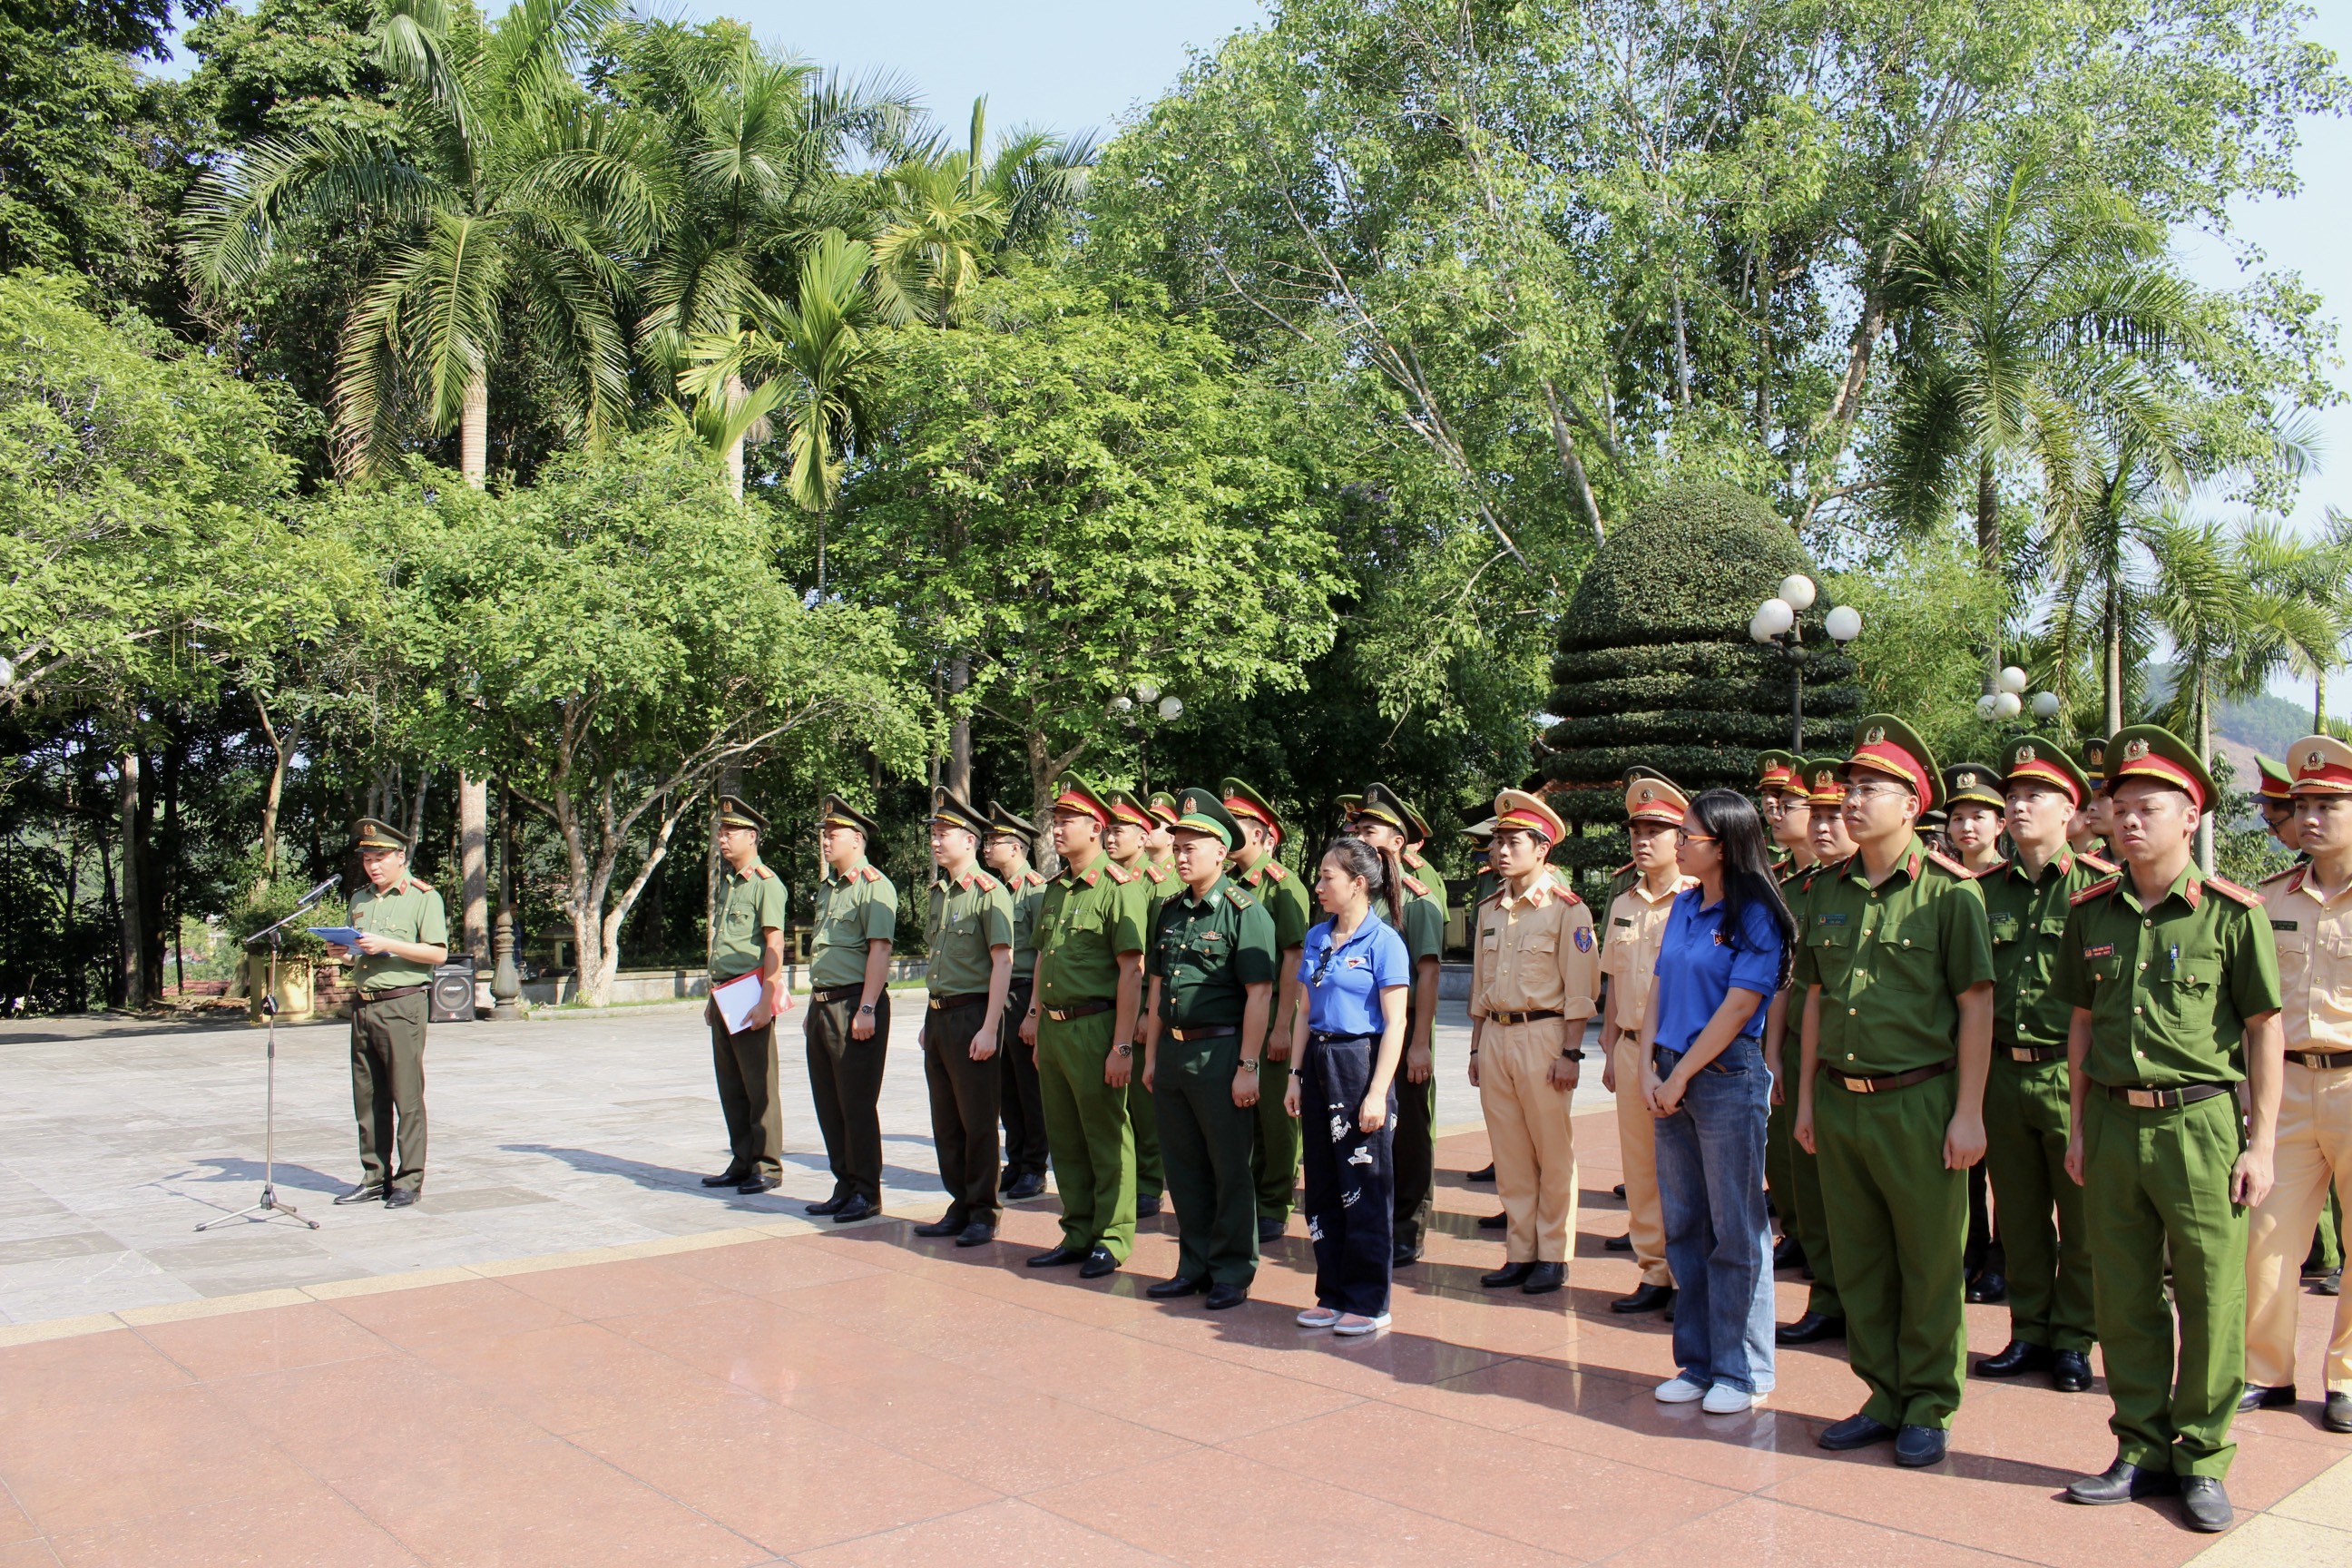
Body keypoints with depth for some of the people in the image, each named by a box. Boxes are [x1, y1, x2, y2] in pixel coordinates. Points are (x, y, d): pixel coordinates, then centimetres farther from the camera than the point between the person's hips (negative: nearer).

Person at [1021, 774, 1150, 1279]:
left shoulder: (1117, 887, -11)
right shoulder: (1055, 890, 14)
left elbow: (1131, 971, -15)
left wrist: (1122, 1047, -19)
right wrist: (1036, 1016, 18)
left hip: (1093, 1027, -8)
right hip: (1053, 1029, 8)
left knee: (1106, 1138, 3)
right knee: (1064, 1139, 14)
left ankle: (1112, 1240, 13)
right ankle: (1078, 1234, 26)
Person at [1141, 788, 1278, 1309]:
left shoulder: (1244, 911, -9)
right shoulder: (1169, 911, 12)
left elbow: (1259, 994, -13)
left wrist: (1247, 1066, -16)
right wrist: (1151, 1055, 14)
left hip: (1219, 1052, -7)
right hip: (1172, 1051, 7)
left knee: (1229, 1170, 3)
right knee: (1183, 1168, 13)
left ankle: (1232, 1273, 14)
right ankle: (1195, 1266, 25)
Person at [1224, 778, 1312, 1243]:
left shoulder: (1283, 885, -9)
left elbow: (1293, 958, -14)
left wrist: (1282, 1026, -19)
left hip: (1268, 1015, -6)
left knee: (1274, 1116, 2)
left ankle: (1272, 1210, 12)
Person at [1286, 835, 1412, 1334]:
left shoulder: (1384, 942, -10)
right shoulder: (1316, 938, 10)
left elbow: (1395, 1024, -13)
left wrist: (1377, 1093, -17)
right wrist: (1296, 1075, 10)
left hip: (1361, 1063, -7)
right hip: (1319, 1064, 7)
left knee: (1363, 1189, 1)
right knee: (1322, 1188, 11)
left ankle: (1369, 1302, 12)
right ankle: (1333, 1293, 23)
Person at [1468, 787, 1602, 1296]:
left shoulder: (1566, 909, -7)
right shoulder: (1490, 910, 12)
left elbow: (1580, 987, -10)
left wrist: (1570, 1053, -14)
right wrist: (1476, 1048, 15)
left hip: (1542, 1034, -6)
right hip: (1495, 1036, 6)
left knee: (1553, 1153, 2)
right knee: (1508, 1153, 10)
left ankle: (1553, 1257, 12)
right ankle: (1519, 1254, 18)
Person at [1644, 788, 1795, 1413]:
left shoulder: (1755, 916, -10)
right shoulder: (1682, 906, 10)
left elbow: (1736, 1010, -14)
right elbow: (1659, 991, 11)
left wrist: (1680, 1077, -11)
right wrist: (1648, 1071, 0)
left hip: (1728, 1079, -7)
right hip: (1671, 1080, 7)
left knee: (1735, 1230, 2)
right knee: (1683, 1226, 12)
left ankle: (1742, 1371, 13)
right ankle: (1698, 1362, 23)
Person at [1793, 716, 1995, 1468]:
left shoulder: (1948, 891, -7)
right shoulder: (1828, 891, 9)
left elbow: (1976, 1005, -7)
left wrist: (1969, 1113, -10)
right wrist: (1806, 1096, 14)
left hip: (1918, 1102, -5)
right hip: (1840, 1101, 5)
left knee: (1929, 1263, 6)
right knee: (1858, 1260, 12)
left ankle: (1929, 1407, 20)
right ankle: (1884, 1395, 26)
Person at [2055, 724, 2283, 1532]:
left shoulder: (2232, 913, -5)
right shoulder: (2091, 912, 7)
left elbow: (2265, 1031, -2)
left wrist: (2261, 1142, -5)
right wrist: (2080, 1125, 12)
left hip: (2202, 1122, -4)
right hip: (2113, 1122, 4)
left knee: (2211, 1299, 4)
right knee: (2123, 1298, 10)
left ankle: (2203, 1459, 19)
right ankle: (2142, 1449, 23)